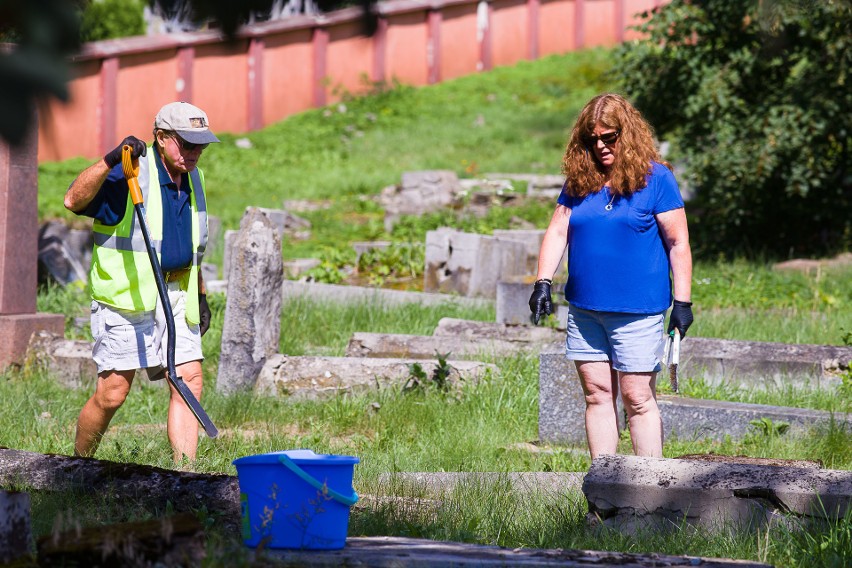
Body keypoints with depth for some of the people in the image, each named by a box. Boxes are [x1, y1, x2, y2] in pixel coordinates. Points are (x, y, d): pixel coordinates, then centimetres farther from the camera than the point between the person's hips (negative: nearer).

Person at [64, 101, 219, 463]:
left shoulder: (192, 178, 13)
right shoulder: (130, 173, -12)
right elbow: (74, 200, -26)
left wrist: (200, 296, 24)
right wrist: (110, 161, -37)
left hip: (176, 296, 7)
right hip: (125, 297, -7)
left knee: (189, 381, -6)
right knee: (113, 392, -7)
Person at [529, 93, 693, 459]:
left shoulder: (655, 178, -3)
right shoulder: (579, 180, 9)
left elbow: (678, 243, -3)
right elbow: (557, 232, 11)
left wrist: (682, 302, -8)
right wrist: (543, 282, -2)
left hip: (637, 310, -5)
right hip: (584, 309, 5)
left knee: (637, 398, -4)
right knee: (597, 394, 7)